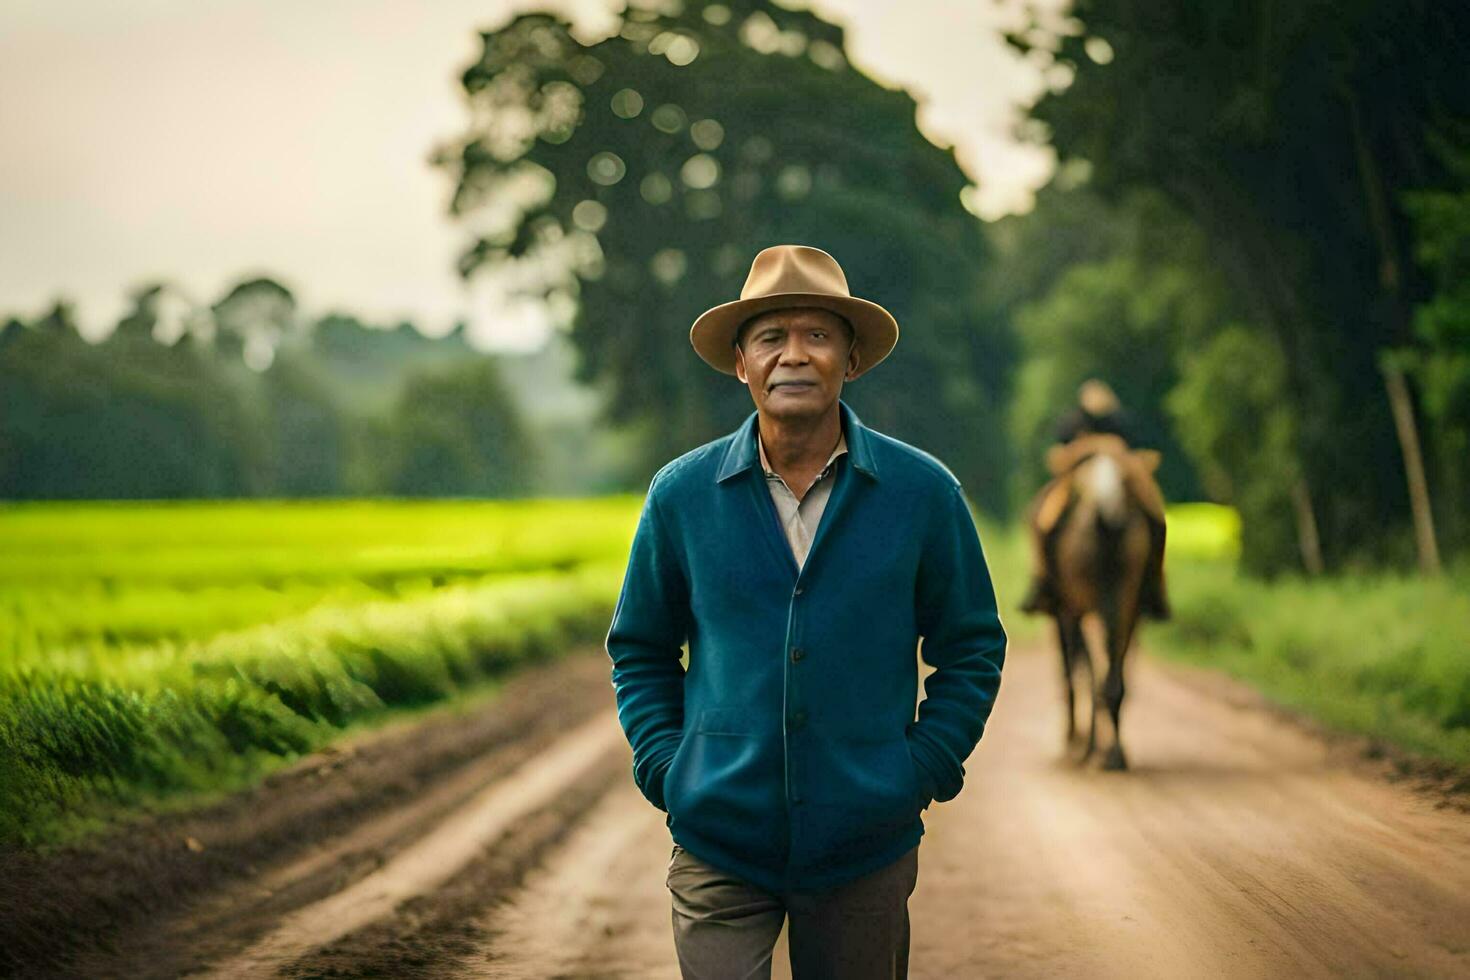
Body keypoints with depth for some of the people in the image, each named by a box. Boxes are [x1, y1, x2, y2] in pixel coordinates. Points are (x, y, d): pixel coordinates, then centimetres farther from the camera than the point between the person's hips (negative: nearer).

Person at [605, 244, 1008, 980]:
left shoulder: (922, 492, 0)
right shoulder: (680, 495, 1)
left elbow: (971, 648, 8)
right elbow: (639, 649, 13)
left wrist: (925, 770, -2)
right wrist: (663, 767, 1)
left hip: (865, 848, 0)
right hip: (719, 845, 0)